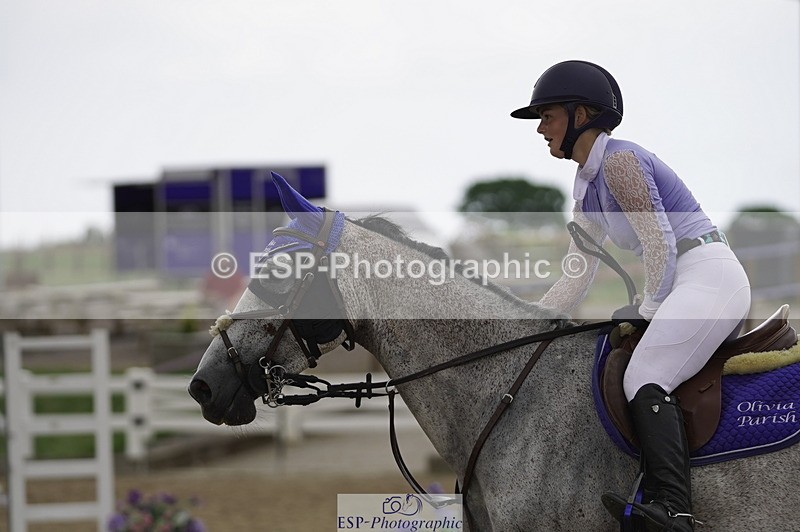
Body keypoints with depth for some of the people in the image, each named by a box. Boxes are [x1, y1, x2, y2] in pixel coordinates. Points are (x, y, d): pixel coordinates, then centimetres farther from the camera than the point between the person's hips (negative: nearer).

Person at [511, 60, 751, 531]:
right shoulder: (587, 190, 20)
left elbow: (659, 244, -15)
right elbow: (576, 281, 19)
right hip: (679, 288, 11)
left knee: (645, 379, -25)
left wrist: (650, 310, -7)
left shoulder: (619, 161, -10)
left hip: (708, 276, -11)